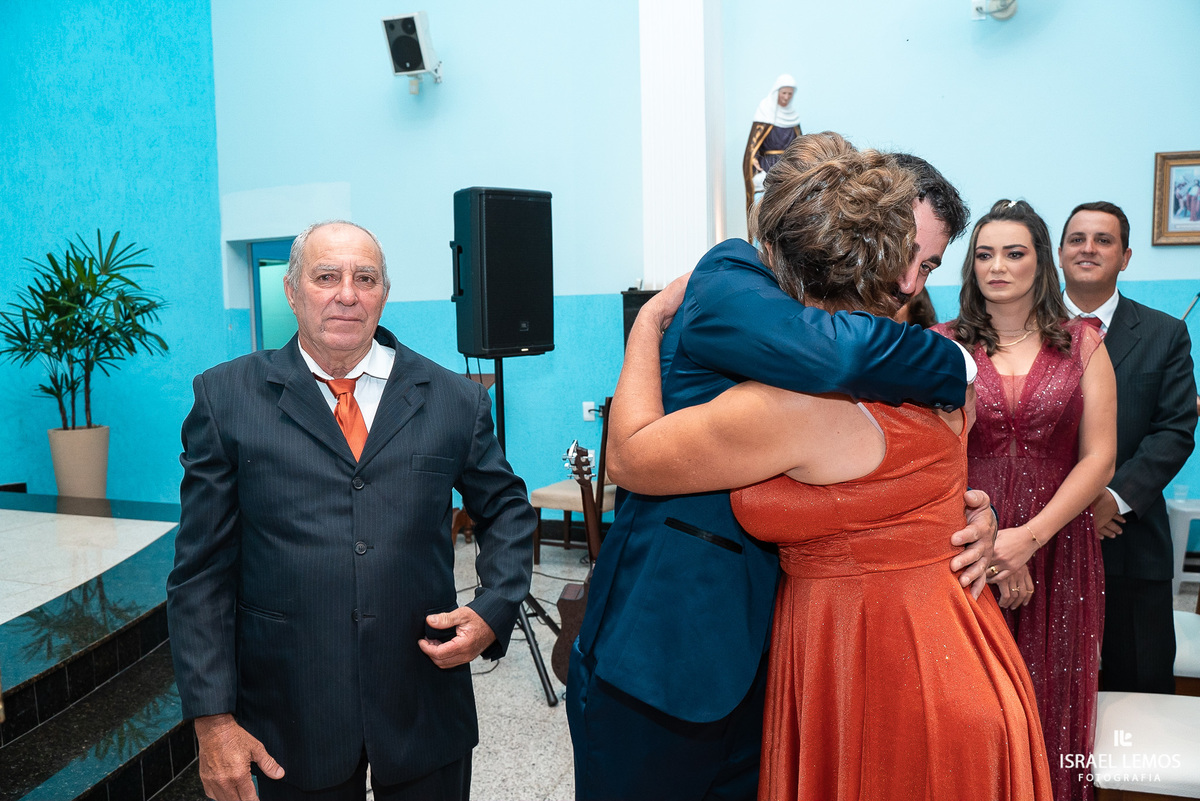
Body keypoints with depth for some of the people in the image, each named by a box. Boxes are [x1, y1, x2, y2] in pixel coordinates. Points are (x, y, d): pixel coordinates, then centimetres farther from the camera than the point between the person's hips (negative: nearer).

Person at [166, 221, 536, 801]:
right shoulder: (226, 398, -1)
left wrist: (493, 612, -4)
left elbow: (506, 510, 12)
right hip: (291, 720, 0)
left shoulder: (455, 400, 1)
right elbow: (201, 569, -2)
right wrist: (213, 717, -5)